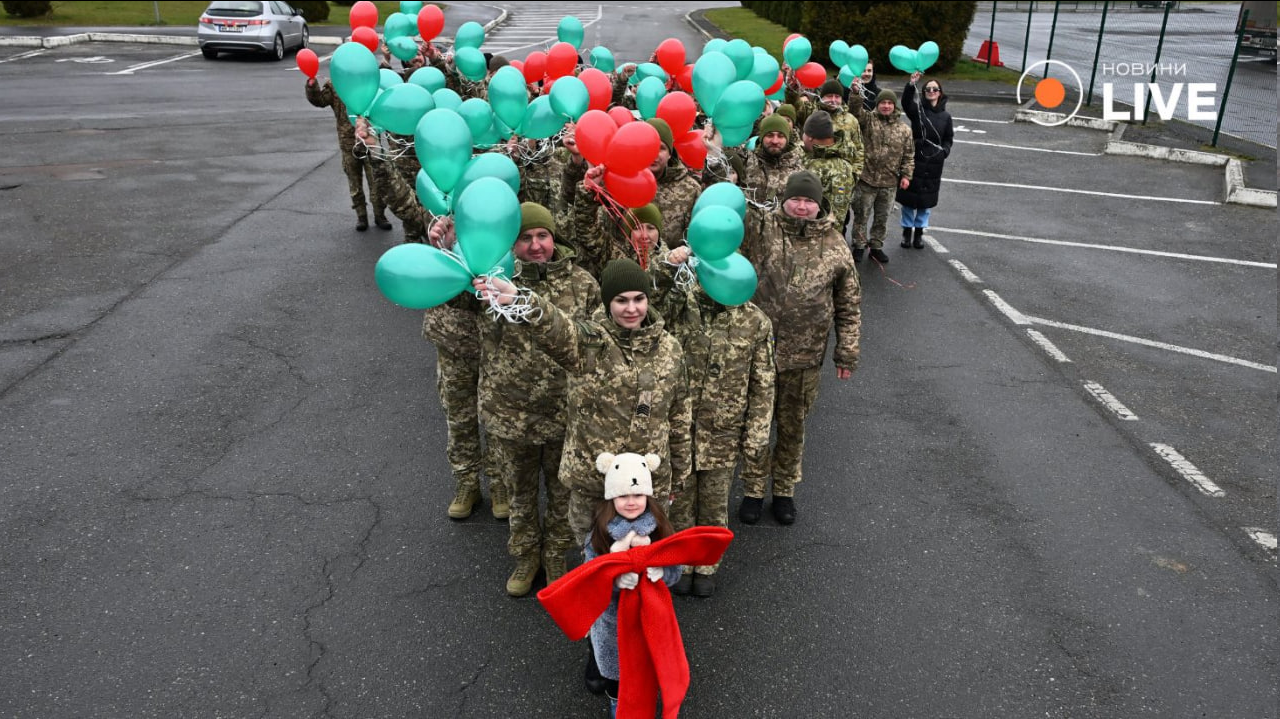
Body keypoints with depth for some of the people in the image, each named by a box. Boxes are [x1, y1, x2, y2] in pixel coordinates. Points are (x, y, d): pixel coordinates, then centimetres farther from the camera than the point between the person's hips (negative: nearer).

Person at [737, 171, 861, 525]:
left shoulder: (834, 245, -1)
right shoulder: (761, 228, -4)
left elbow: (849, 305, 5)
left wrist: (847, 354, 5)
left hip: (805, 358, 1)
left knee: (793, 427, 16)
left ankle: (785, 490, 36)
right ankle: (753, 491, 31)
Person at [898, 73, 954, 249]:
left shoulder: (946, 116, 8)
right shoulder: (917, 109, -1)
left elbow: (948, 139, 13)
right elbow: (906, 102, -22)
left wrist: (945, 151, -8)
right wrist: (911, 85, -39)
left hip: (934, 163, 2)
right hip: (915, 159, -2)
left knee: (927, 199, 8)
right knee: (910, 196, 3)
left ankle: (919, 231, 21)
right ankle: (907, 230, 17)